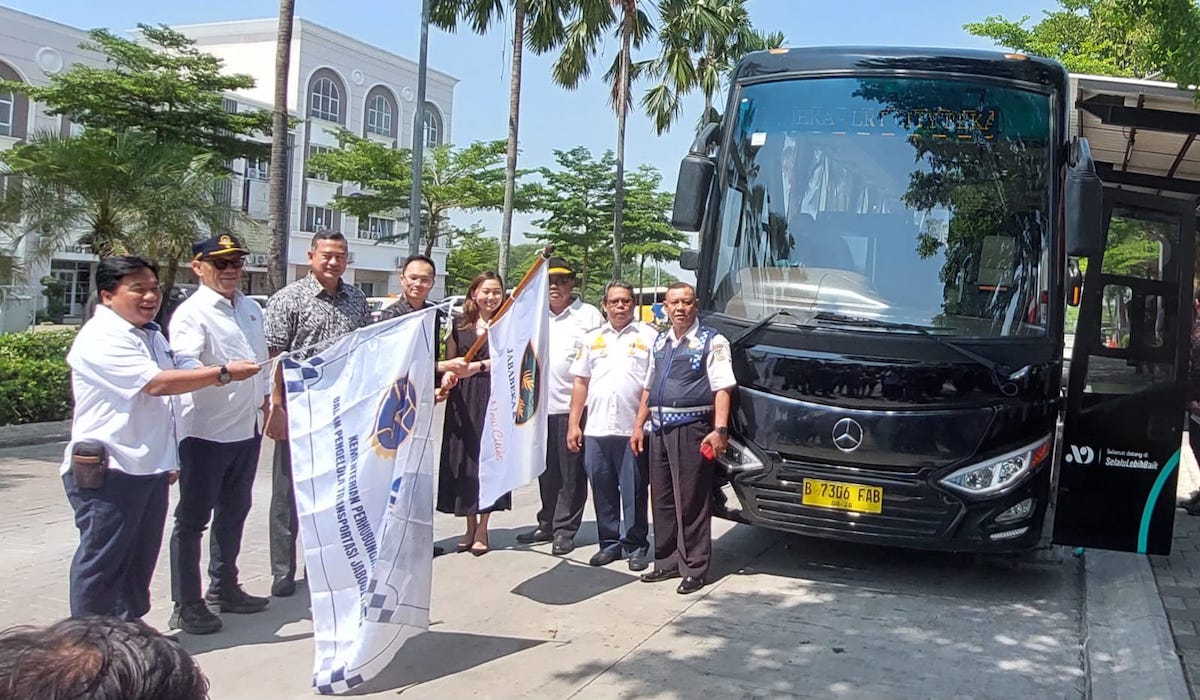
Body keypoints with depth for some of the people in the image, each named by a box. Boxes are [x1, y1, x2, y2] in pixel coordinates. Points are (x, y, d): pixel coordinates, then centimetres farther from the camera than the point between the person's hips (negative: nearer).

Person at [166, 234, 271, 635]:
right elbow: (183, 366, -30)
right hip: (205, 432, -8)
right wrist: (222, 373, -48)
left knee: (234, 512, 19)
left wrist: (268, 404, 25)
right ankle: (186, 605, 13)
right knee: (193, 518, 3)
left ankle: (224, 588, 35)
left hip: (247, 429, 8)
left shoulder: (251, 310, 11)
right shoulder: (191, 313, -14)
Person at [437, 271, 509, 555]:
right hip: (462, 401, 3)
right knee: (462, 459, 4)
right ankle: (470, 527, 18)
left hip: (494, 398, -3)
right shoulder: (459, 326, 11)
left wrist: (477, 366, -22)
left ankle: (482, 530, 8)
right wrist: (447, 375, -7)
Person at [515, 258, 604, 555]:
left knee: (572, 473, 0)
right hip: (541, 405, 5)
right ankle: (547, 524, 23)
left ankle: (565, 529, 7)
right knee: (547, 471, 13)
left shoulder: (589, 315, -1)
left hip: (574, 405, -5)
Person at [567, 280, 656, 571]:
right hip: (596, 429, 4)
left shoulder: (648, 337, 3)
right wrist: (574, 424, 8)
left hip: (633, 430, -4)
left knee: (634, 493, 2)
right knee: (603, 492, 9)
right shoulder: (593, 339, 15)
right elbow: (581, 383, 15)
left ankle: (635, 547, 12)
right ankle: (609, 543, 21)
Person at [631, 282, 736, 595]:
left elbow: (722, 389, -10)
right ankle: (667, 562, 22)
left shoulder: (711, 341, -3)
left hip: (691, 429, -7)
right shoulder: (660, 342, 17)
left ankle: (694, 568, 5)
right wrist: (638, 426, 15)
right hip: (660, 428, 7)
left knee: (691, 501, -3)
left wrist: (719, 430, -20)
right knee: (661, 499, 12)